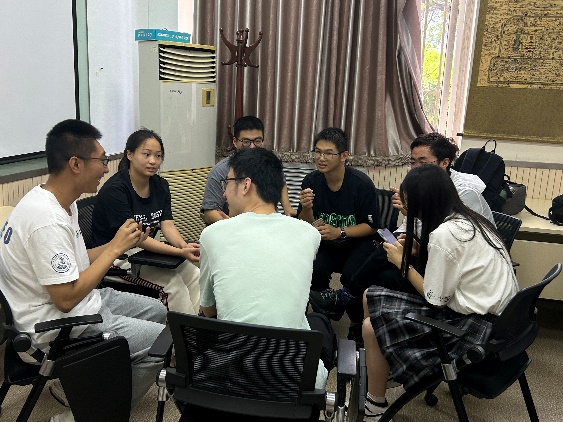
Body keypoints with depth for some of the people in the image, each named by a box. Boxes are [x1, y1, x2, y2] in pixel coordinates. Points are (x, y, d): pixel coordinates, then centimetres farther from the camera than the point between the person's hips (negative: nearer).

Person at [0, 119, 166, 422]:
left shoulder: (62, 202, 3)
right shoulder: (47, 221, -28)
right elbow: (66, 298, -26)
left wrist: (120, 243, -1)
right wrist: (114, 248, -19)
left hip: (83, 300, 10)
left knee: (156, 310, 16)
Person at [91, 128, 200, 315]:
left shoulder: (160, 185, 3)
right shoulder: (114, 190, -20)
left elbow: (167, 225, -5)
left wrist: (185, 246, -28)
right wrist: (180, 252, -34)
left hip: (147, 249, 7)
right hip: (117, 256, -7)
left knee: (195, 274, -11)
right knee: (173, 281, -21)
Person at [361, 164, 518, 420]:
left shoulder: (445, 233, -24)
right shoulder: (467, 219, 4)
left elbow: (435, 298, -18)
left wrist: (402, 262, -6)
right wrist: (418, 250, 5)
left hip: (474, 326, -10)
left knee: (371, 328, -8)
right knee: (371, 297, 8)